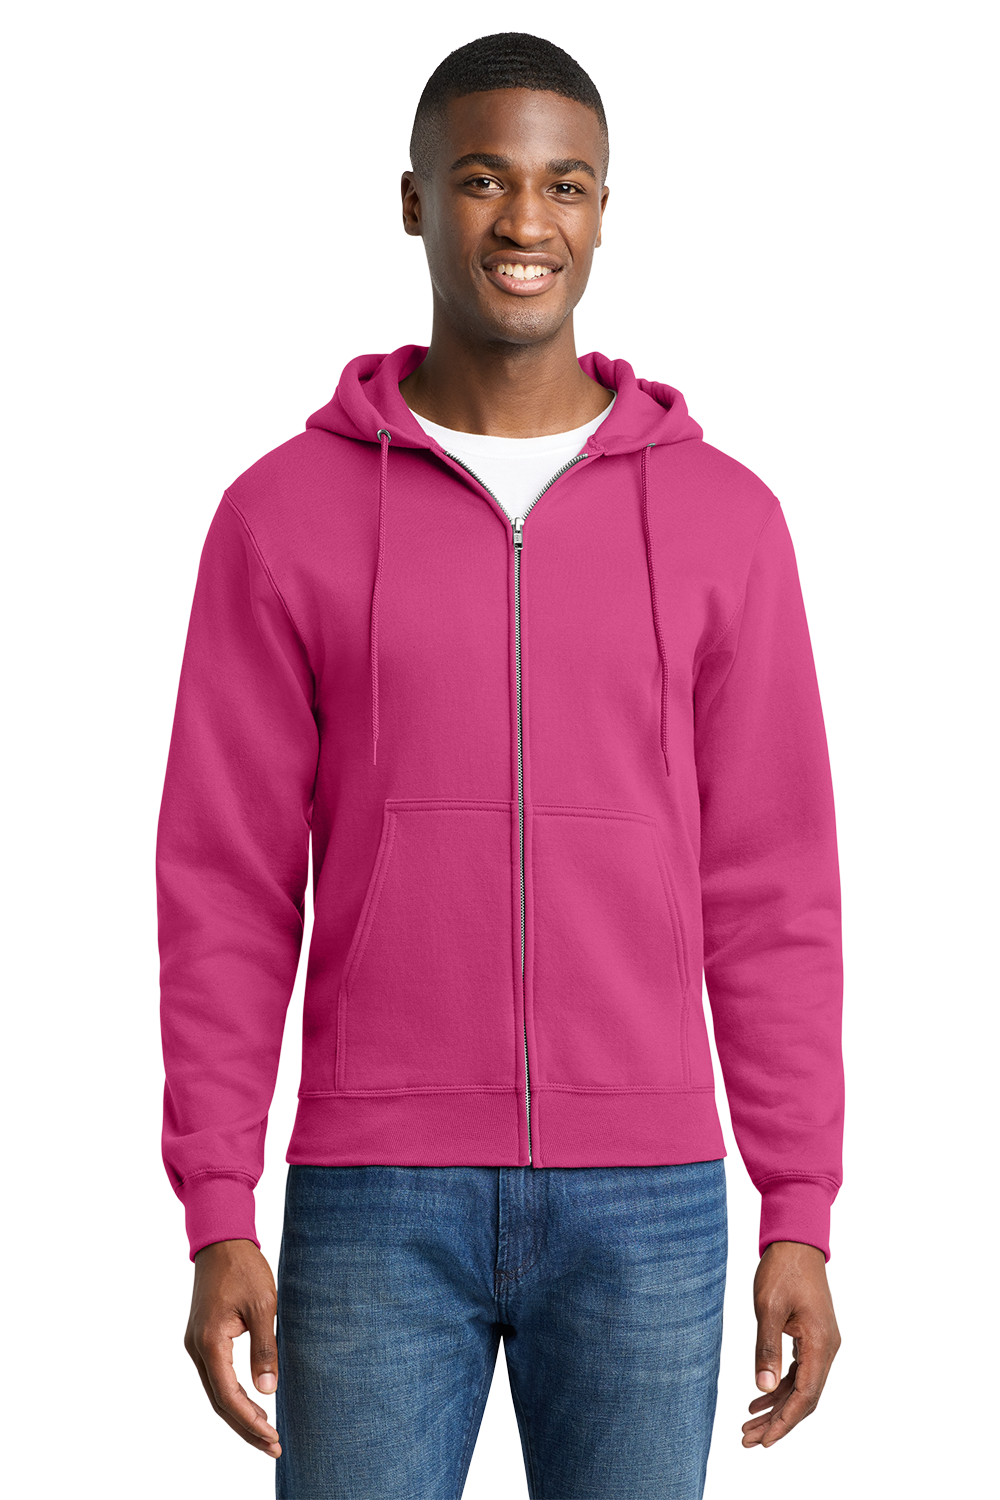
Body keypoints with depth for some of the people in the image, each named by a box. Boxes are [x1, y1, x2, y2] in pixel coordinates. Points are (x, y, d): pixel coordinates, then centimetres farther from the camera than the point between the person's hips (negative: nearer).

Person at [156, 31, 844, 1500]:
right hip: (375, 1203, -1)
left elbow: (772, 893, 4)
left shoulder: (722, 516, 4)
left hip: (645, 1202, 1)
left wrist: (801, 1216, 0)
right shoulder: (285, 512, 1)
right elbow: (227, 892, 0)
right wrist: (216, 1218, -5)